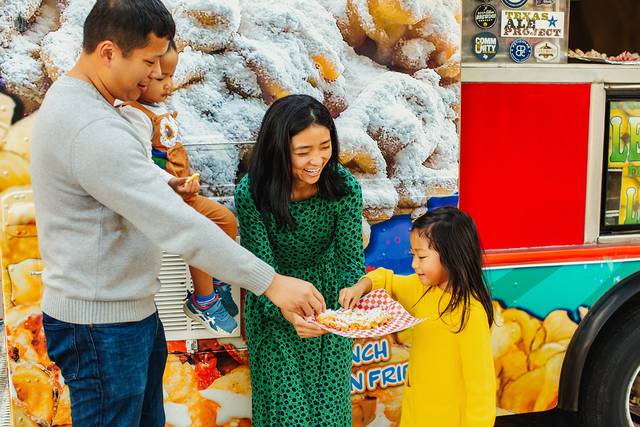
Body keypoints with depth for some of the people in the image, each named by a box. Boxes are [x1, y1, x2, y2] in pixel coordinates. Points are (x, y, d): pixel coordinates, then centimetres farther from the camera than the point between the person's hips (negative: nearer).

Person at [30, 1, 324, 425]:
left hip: (132, 310, 10)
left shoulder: (71, 97, 8)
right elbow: (179, 227, -31)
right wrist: (271, 282, -27)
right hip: (101, 325, -10)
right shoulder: (93, 129, -27)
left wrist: (162, 187, 1)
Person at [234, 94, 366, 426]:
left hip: (329, 300, 2)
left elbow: (351, 258, -13)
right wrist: (286, 310, -39)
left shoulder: (345, 187, -18)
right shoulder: (251, 192, -23)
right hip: (274, 309, -2)